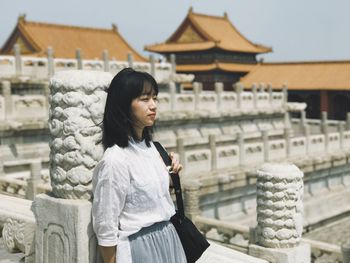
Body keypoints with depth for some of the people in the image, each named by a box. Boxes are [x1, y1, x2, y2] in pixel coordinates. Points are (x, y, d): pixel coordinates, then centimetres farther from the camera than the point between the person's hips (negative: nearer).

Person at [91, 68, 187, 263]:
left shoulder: (149, 146, 2)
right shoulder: (116, 160, -21)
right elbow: (106, 228, -17)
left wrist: (169, 176, 0)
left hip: (168, 239, 7)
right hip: (140, 247, -7)